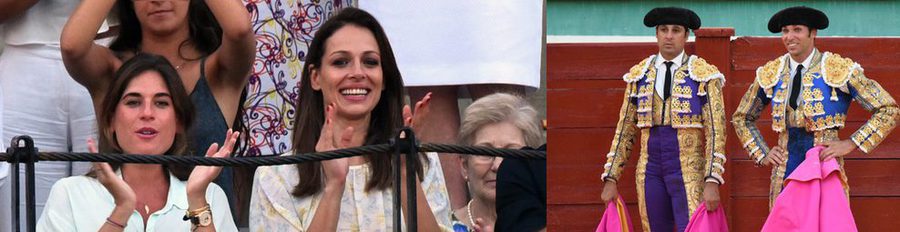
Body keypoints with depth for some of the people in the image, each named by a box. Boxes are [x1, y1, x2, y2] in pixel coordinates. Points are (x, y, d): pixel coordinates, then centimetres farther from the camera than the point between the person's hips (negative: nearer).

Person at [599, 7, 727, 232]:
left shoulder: (704, 75, -1)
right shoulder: (639, 76, 10)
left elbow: (716, 131, -5)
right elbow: (624, 130, 12)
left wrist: (712, 182, -14)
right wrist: (611, 178, 6)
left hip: (689, 171, -4)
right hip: (650, 169, 4)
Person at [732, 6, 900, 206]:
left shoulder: (840, 70, -2)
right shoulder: (770, 74, 9)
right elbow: (742, 118, 24)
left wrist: (851, 144, -8)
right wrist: (762, 155, 11)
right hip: (785, 173, 3)